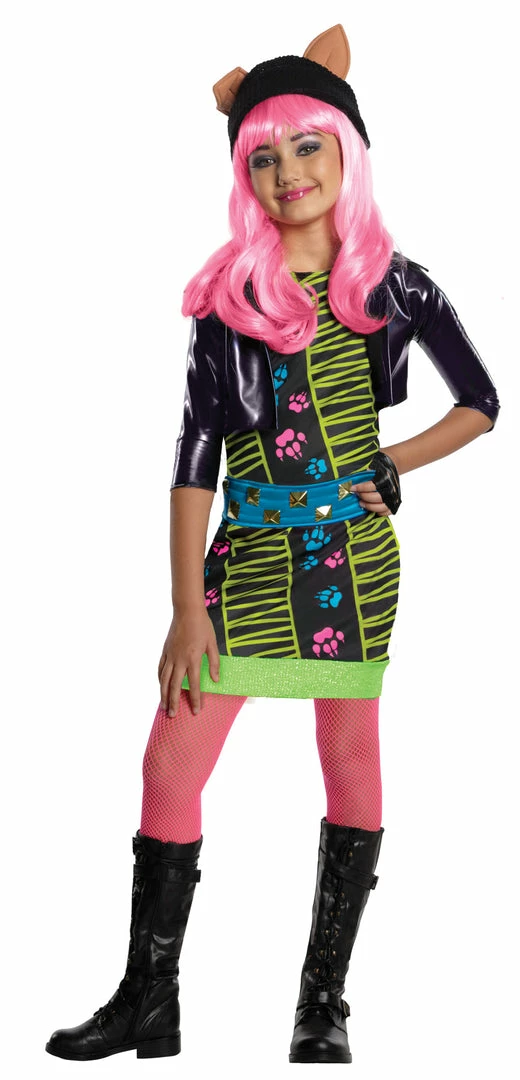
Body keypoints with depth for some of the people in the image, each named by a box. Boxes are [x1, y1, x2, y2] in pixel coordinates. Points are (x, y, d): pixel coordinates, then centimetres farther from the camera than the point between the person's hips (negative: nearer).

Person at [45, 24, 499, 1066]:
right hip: (247, 553, 0)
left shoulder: (394, 285, 3)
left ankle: (324, 1001, 17)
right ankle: (148, 1002, 10)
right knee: (171, 763, -3)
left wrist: (394, 460, -1)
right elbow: (196, 453, -2)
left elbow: (481, 404, 13)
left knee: (352, 763, 4)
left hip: (356, 552, 0)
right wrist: (187, 608, -8)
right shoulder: (228, 295, 2)